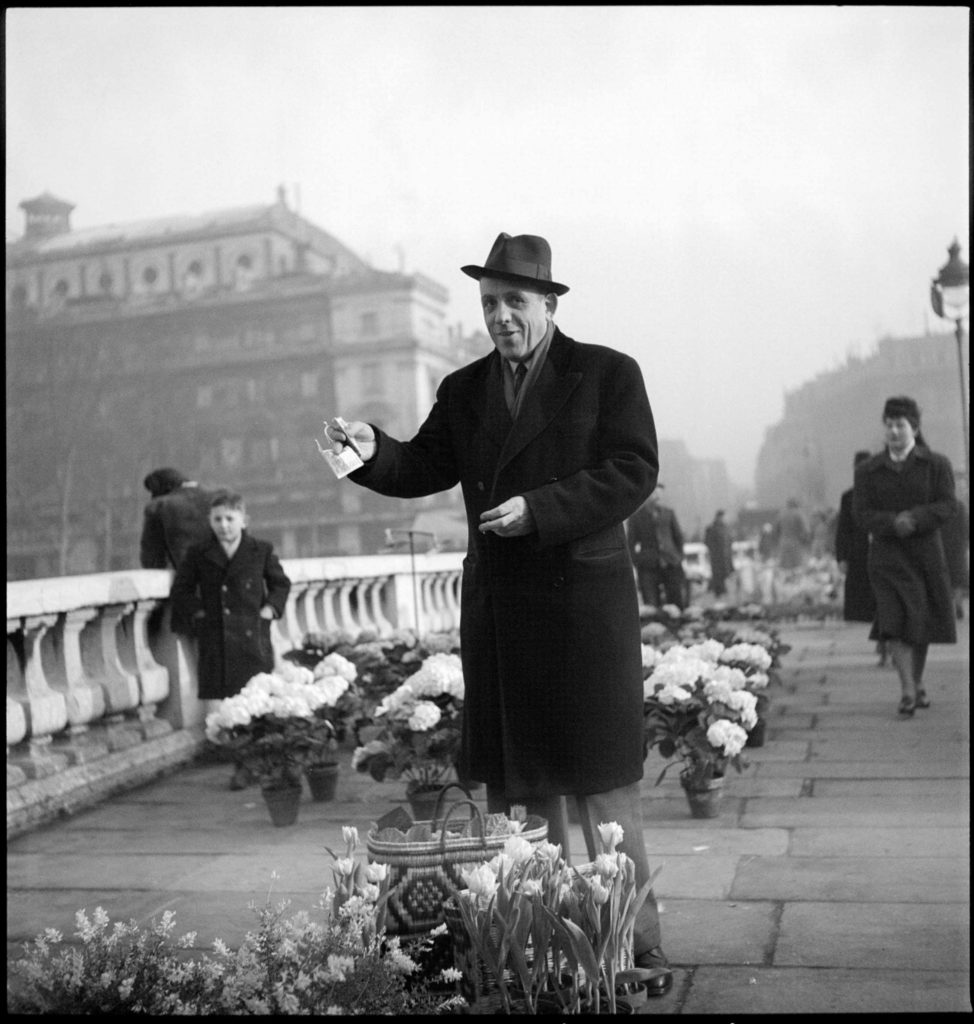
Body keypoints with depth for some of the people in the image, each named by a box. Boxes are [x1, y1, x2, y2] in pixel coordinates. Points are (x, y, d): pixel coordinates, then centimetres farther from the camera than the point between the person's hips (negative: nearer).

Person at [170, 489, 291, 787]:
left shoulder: (261, 550, 4)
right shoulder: (198, 554, 6)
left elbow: (281, 584, 16)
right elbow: (180, 590, 12)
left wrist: (270, 608, 2)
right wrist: (197, 612, 0)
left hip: (253, 636, -1)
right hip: (215, 638, 1)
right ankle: (243, 766, 13)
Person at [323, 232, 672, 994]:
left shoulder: (608, 374, -1)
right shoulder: (463, 390, 13)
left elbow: (634, 472, -10)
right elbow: (423, 469, 8)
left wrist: (539, 510, -19)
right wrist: (375, 450, -13)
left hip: (583, 602, -4)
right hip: (498, 611, 5)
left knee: (601, 780, 0)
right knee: (514, 781, 11)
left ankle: (636, 941, 13)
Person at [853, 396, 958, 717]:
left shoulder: (936, 465, 3)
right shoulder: (867, 470, 4)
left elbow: (948, 506, -7)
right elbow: (862, 514, -3)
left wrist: (915, 519, -24)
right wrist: (894, 523, -21)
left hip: (926, 551, 1)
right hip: (886, 555, -1)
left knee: (922, 619, 8)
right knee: (894, 620, -15)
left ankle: (917, 682, 27)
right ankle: (908, 691, -13)